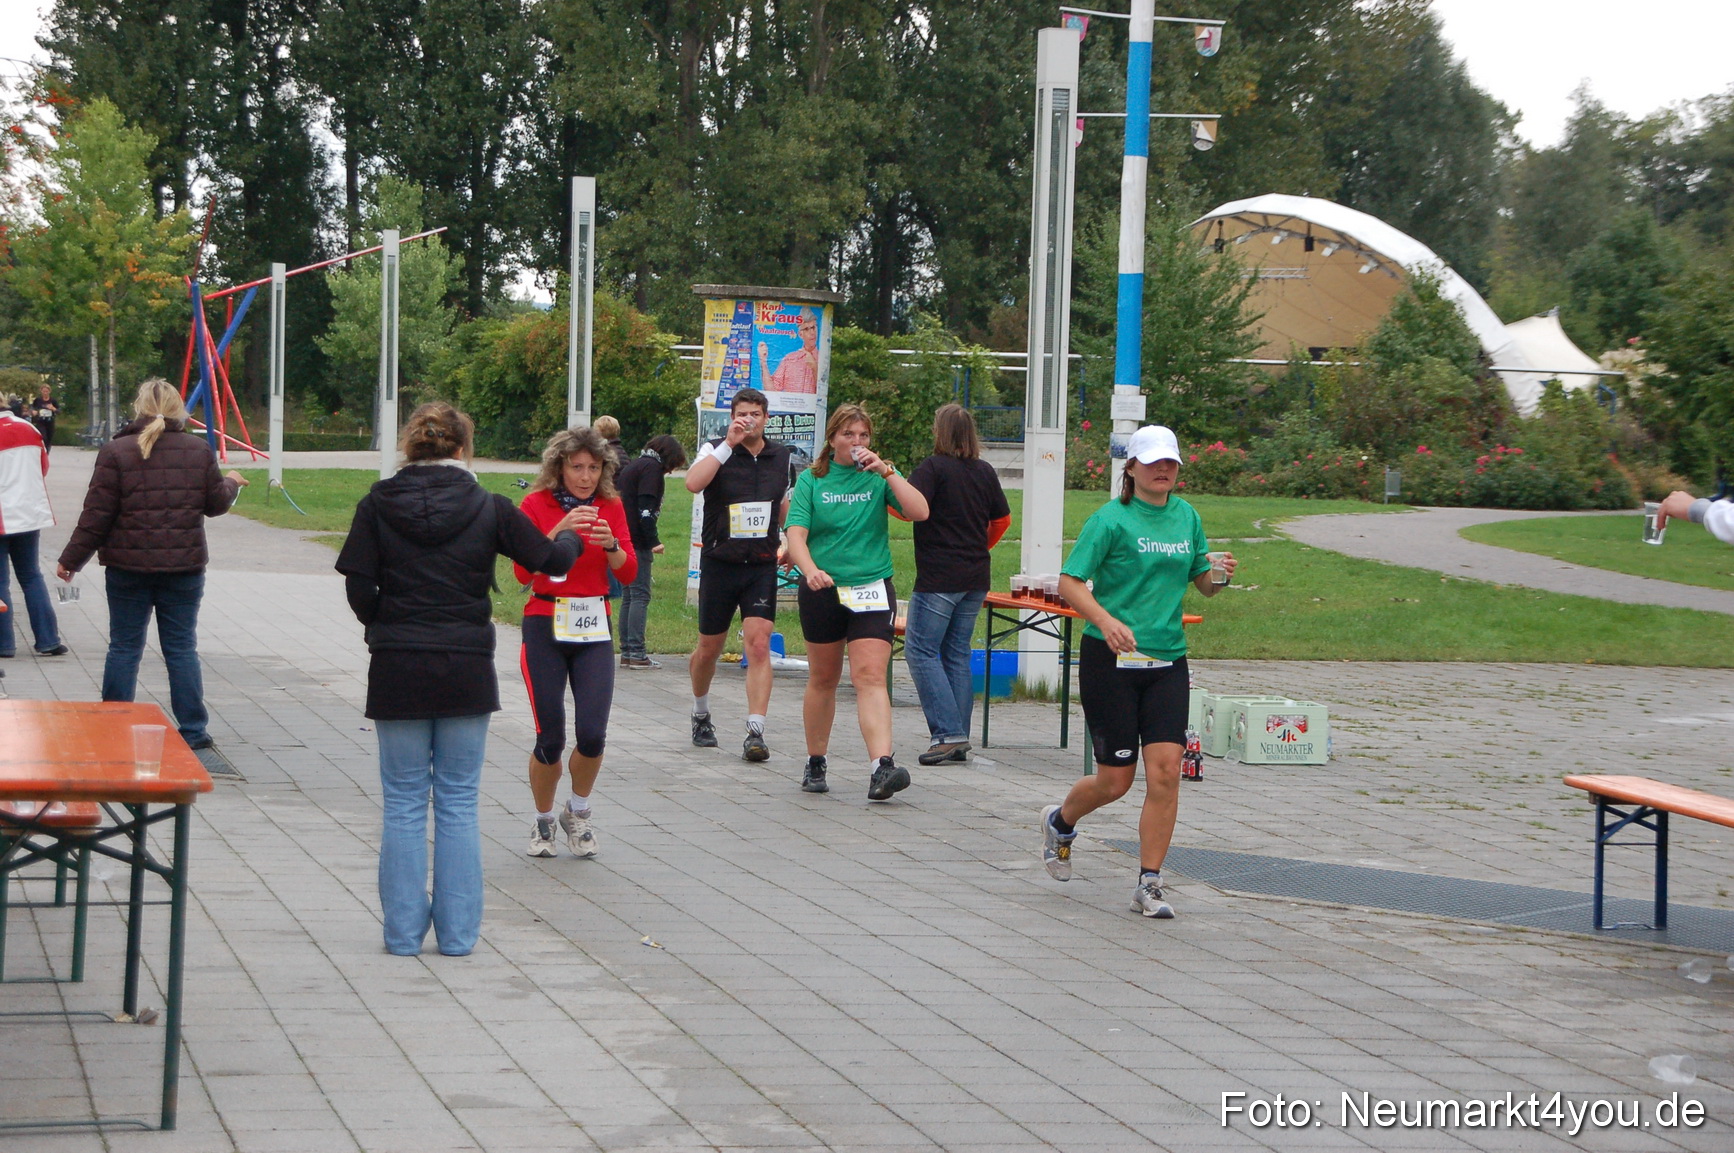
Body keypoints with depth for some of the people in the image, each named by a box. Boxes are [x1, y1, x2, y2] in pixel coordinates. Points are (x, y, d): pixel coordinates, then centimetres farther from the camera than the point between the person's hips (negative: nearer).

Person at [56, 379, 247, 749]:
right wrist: (232, 482, 31)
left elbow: (96, 514, -8)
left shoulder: (116, 452, -7)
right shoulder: (199, 450, 0)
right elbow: (215, 504, 8)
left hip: (128, 566, -1)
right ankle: (193, 729, 7)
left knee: (124, 647, 7)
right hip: (184, 565, 2)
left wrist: (71, 560, 2)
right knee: (181, 646, 8)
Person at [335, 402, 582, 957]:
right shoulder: (487, 507, -3)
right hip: (467, 668, 0)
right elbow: (550, 559, 3)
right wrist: (572, 537, 25)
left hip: (397, 667, 0)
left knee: (404, 802, 8)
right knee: (458, 801, 9)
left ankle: (404, 930, 9)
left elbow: (359, 589, -7)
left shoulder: (377, 506, -3)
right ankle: (457, 931, 10)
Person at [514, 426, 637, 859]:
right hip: (545, 628, -2)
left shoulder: (610, 506, 5)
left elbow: (628, 573, 0)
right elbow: (523, 572, -14)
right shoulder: (536, 505, -4)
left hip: (594, 631, 2)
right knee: (550, 738, -3)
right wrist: (558, 532, -25)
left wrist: (611, 544, -20)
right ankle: (542, 822, 22)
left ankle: (578, 813, 15)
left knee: (592, 733, -12)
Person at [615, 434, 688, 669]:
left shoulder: (635, 465, 22)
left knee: (630, 595, 12)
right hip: (637, 542, -10)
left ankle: (626, 653, 11)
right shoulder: (652, 467, -7)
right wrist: (653, 541, -20)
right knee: (640, 596, -9)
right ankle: (636, 654, -13)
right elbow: (645, 508, -17)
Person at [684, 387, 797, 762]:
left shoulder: (782, 457, 7)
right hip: (719, 562, -1)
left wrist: (786, 542, 17)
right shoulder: (717, 450, -4)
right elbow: (693, 483, -26)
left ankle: (756, 732, -17)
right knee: (709, 649, 11)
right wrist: (729, 444, -26)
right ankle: (701, 715, 37)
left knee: (759, 646, -13)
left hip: (762, 565, 1)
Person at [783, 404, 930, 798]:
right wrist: (811, 570, -27)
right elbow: (796, 533, -8)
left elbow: (919, 511, -10)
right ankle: (815, 763, 28)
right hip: (822, 590, 1)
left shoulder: (878, 479, 4)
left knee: (870, 676, -15)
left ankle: (881, 765, -26)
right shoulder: (811, 480, 3)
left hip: (872, 588, -1)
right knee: (823, 679, 12)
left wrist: (887, 471, -16)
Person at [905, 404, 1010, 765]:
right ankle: (959, 741, 10)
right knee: (957, 653, 12)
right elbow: (1003, 520, 18)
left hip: (939, 577, -7)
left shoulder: (933, 468, -10)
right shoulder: (986, 472, 9)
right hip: (977, 577, 7)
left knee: (921, 650, -2)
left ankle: (947, 732, -13)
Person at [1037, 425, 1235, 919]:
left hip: (1167, 660, 4)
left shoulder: (1187, 517, 9)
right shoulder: (1111, 519, -8)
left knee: (1165, 770, -9)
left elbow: (1203, 583, 18)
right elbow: (1069, 582, -12)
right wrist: (1107, 620, -28)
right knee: (1115, 780, 1)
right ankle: (1059, 822, 35)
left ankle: (1149, 884, 0)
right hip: (1110, 658, -4)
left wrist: (1220, 576, -6)